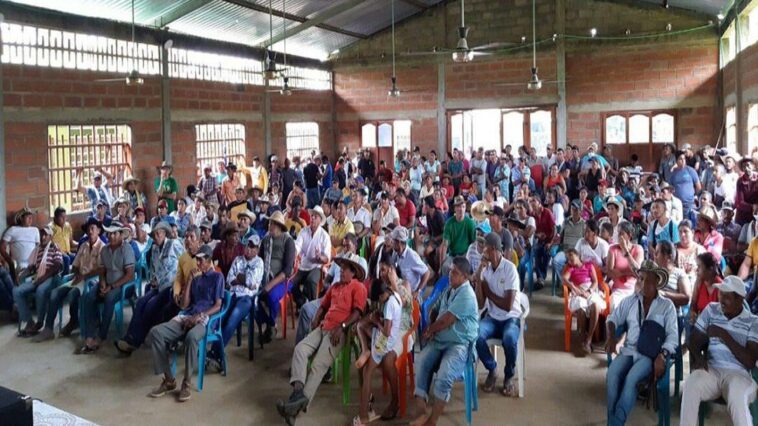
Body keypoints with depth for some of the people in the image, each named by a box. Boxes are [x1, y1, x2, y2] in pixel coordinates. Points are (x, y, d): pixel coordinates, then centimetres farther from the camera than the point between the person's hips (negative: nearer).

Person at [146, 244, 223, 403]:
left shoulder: (217, 276, 7)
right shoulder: (195, 277, 23)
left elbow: (217, 306, -2)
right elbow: (183, 305, 14)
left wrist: (199, 316, -17)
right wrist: (190, 281, 8)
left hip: (205, 319, -6)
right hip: (186, 317, 6)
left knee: (191, 337, -42)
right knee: (155, 332, -22)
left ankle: (186, 383, -26)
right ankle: (169, 379, -15)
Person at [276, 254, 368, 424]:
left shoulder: (358, 287, 2)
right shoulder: (335, 286, 26)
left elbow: (357, 312, -9)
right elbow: (324, 305, 31)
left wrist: (341, 327, -18)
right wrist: (316, 319, 11)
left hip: (339, 332, -7)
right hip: (323, 328, 7)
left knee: (318, 365, -21)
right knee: (300, 349, -18)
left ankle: (300, 404, -26)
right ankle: (298, 390, -31)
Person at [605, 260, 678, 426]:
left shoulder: (667, 305, 5)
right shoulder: (629, 301, 14)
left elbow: (673, 335, -1)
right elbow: (613, 318, 18)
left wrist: (662, 356, -17)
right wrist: (611, 336, -4)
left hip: (651, 354, -3)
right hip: (629, 350, 3)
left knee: (630, 379, -31)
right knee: (612, 376, -28)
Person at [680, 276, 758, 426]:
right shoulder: (711, 310, 12)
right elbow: (695, 340, 11)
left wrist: (724, 335, -11)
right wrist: (698, 357, -12)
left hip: (737, 373, -2)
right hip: (710, 369, 2)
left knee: (737, 398, -37)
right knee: (690, 387, -32)